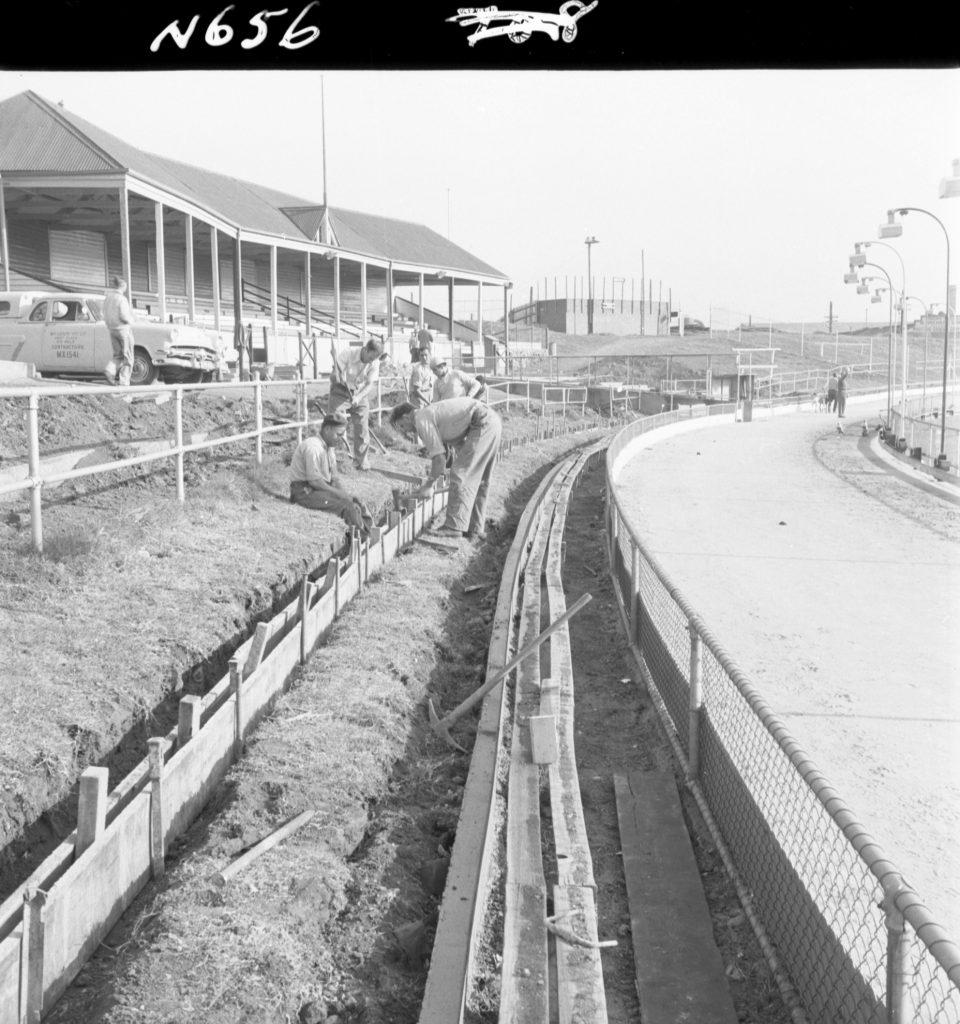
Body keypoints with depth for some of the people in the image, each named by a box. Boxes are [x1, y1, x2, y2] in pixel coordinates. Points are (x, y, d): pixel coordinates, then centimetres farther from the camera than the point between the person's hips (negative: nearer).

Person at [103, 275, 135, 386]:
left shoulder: (107, 298, 6)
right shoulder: (121, 299, -16)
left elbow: (105, 316, 7)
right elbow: (124, 316, -20)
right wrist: (130, 320, -1)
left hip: (112, 330, 7)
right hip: (123, 329, -7)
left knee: (118, 356, 14)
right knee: (127, 357, 1)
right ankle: (124, 381, -5)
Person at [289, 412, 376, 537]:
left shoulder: (330, 447, 13)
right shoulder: (312, 446, -18)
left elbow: (335, 479, 15)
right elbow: (314, 480, -22)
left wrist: (343, 493, -4)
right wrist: (340, 494, -17)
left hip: (324, 488, 9)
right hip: (305, 491, -9)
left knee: (357, 504, -9)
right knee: (347, 505, -24)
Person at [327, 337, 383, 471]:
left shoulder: (375, 363, -14)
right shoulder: (349, 355, -23)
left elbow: (370, 384, -14)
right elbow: (334, 377, -19)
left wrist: (358, 397, -30)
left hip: (360, 395, 3)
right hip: (341, 393, -3)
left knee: (362, 430, 2)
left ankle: (362, 463, 15)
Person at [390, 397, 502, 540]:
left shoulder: (421, 420, -4)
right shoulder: (434, 413, 25)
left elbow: (439, 459, -8)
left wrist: (428, 486, 4)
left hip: (483, 424, -10)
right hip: (493, 421, 10)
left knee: (460, 474, -7)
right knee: (478, 480, 13)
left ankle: (454, 526, -7)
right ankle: (475, 529, 15)